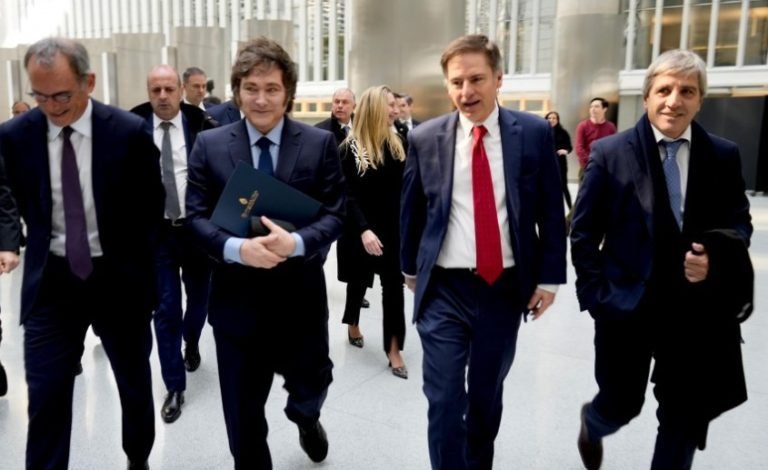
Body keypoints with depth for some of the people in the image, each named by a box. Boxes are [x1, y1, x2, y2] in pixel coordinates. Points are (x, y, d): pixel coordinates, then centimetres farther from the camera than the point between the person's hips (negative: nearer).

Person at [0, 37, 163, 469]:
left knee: (135, 384, 17)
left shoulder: (131, 132, -13)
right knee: (46, 398, 1)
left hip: (118, 278, 0)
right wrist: (46, 247, 6)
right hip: (51, 280, 1)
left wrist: (127, 261, 2)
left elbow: (152, 209, -2)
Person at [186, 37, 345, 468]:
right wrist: (236, 248, -23)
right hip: (236, 298, 0)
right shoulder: (210, 145, -1)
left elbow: (335, 213, -6)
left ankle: (305, 417, 60)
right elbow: (196, 215, -4)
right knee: (243, 411, 13)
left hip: (300, 295, 1)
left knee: (314, 380, 23)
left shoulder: (320, 144, -3)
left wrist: (297, 242, -26)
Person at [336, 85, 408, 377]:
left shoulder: (397, 144, 3)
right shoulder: (351, 148, -11)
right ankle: (353, 324, 44)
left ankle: (393, 349, 8)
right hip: (361, 229, -3)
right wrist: (363, 230, -25)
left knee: (393, 284, 0)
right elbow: (347, 196, -16)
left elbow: (406, 186, 1)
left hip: (393, 229, 3)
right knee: (359, 280, 16)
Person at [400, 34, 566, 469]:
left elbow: (551, 209, 2)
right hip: (444, 289, -1)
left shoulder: (534, 133, -3)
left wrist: (550, 276, 1)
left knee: (487, 397, 18)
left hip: (506, 288, 1)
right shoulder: (425, 138, -3)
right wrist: (411, 268, 15)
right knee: (445, 401, -1)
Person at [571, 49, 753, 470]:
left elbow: (738, 222, 9)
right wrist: (595, 294, -8)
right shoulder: (610, 153, -4)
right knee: (621, 405, 11)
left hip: (699, 307, 3)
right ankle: (592, 423, 48)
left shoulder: (723, 156, 3)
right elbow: (583, 233, -2)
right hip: (627, 303, -2)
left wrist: (715, 259, -13)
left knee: (687, 415, 12)